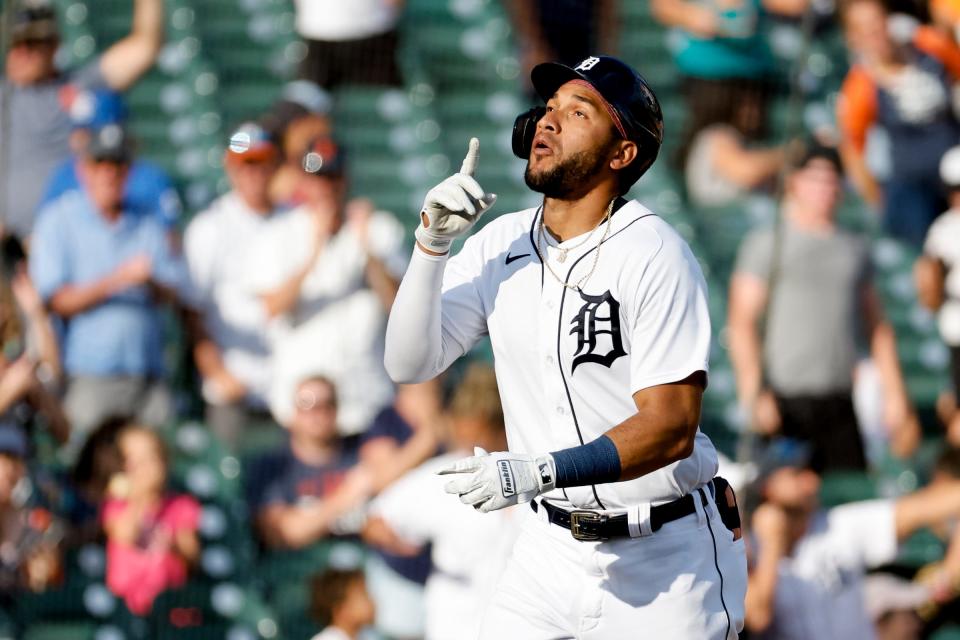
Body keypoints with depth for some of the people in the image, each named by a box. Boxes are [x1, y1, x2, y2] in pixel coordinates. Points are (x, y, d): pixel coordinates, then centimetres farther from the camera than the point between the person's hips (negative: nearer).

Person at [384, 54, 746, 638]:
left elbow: (671, 427, -22)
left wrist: (540, 472, -33)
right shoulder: (500, 245, 4)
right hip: (552, 549, 5)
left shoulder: (654, 254, -15)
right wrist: (432, 243, -14)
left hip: (666, 562, -5)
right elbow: (409, 364, -2)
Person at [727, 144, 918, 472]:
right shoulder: (767, 244, 3)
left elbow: (878, 328, 20)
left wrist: (895, 396, 12)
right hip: (783, 400, -4)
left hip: (839, 404, 4)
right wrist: (754, 395, -14)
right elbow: (741, 323, -4)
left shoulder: (855, 249, 17)